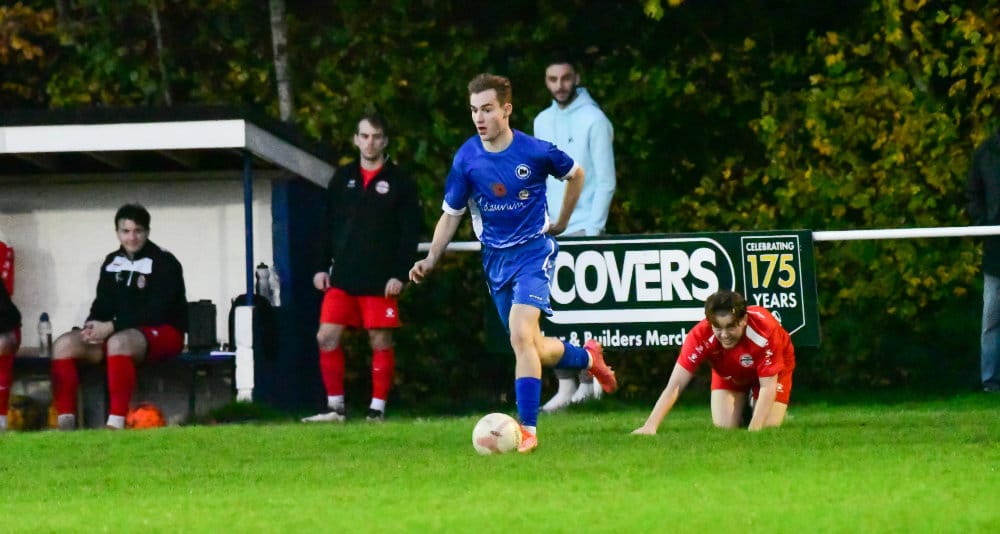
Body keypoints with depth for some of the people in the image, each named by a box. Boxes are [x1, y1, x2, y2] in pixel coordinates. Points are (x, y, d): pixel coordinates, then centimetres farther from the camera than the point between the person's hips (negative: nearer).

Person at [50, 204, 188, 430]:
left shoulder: (164, 263, -7)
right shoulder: (112, 263, 13)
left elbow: (156, 312, -16)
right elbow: (102, 306, 12)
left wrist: (112, 327, -23)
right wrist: (93, 327, -12)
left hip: (164, 333, -7)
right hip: (121, 332, 7)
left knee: (118, 342, -40)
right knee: (65, 344, -14)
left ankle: (116, 424, -47)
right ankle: (64, 425, -22)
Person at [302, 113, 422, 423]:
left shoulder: (399, 182, 0)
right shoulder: (343, 179, 12)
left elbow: (410, 232, -4)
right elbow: (328, 227, 13)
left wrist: (399, 273, -11)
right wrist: (322, 267, 5)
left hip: (380, 281, -4)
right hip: (342, 278, 4)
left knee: (381, 341, -2)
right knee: (327, 337, -2)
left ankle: (377, 410, 5)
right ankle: (335, 407, 7)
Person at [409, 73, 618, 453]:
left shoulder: (535, 151, -14)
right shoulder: (467, 159, -7)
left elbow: (576, 174, 7)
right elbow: (450, 215, 2)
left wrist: (560, 223, 10)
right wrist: (431, 259, -12)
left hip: (533, 253, -4)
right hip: (496, 260, 4)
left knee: (521, 336, -23)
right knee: (533, 350, 12)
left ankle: (528, 429, -19)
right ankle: (587, 357, 43)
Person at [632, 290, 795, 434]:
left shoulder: (765, 330, -44)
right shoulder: (701, 336, -39)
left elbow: (768, 387, -37)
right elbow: (675, 385, -40)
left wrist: (753, 430, -46)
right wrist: (650, 426, -52)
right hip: (729, 373, 2)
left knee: (768, 425, -16)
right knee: (724, 426, -13)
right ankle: (743, 407, 22)